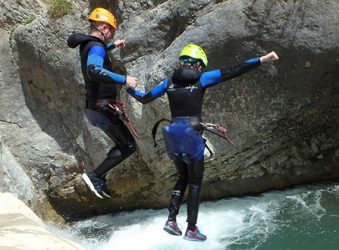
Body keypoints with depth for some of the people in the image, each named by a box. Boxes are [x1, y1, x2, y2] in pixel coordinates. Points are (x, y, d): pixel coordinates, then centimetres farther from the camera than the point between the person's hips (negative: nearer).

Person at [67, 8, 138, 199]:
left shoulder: (87, 45, 13)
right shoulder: (96, 47, -18)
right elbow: (94, 71, -39)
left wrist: (112, 45, 40)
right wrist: (124, 79, -35)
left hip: (95, 107, 10)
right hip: (103, 108, -10)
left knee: (123, 144, 18)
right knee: (129, 146, -5)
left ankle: (100, 179, 18)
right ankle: (95, 175, -7)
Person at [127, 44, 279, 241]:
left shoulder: (169, 82, 9)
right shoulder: (202, 79, -2)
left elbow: (144, 99, 16)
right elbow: (232, 72, -7)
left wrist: (130, 90, 36)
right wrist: (262, 60, -6)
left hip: (173, 135, 5)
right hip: (192, 137, -5)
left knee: (183, 178, 22)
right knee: (195, 182, 8)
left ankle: (171, 220, 12)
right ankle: (191, 229, 11)